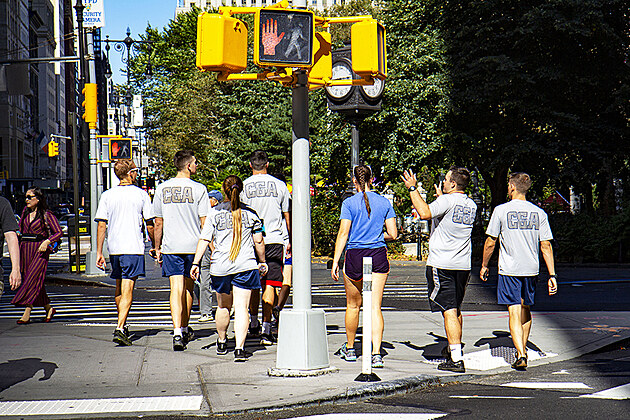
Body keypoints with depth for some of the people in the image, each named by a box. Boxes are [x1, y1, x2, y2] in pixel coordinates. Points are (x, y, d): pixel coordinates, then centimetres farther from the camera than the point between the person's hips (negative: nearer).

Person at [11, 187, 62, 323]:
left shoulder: (46, 215, -5)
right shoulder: (26, 211, 12)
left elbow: (59, 232, -4)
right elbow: (21, 228, 23)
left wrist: (47, 242, -17)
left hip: (39, 249, -6)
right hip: (25, 249, 6)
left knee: (32, 279, -12)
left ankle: (27, 313, -14)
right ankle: (48, 308, 19)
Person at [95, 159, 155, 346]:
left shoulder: (107, 195, 3)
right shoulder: (141, 195, -1)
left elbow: (101, 225, 0)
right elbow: (150, 225, 3)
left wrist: (99, 252, 2)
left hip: (114, 247, 3)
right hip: (134, 248, -3)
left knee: (119, 287, 19)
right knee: (127, 289, -6)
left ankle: (123, 326, 32)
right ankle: (120, 329, -20)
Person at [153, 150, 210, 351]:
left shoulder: (162, 189, 4)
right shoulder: (199, 189, -3)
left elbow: (158, 223, 8)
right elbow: (204, 222, -4)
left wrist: (157, 248, 16)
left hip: (170, 246, 1)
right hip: (193, 245, -1)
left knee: (176, 288, -5)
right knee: (188, 288, 15)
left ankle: (178, 332, -21)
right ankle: (185, 329, 30)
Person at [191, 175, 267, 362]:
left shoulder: (216, 213, 1)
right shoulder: (250, 213, 3)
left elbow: (204, 239, -2)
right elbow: (258, 241, 6)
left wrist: (196, 263, 2)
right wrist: (262, 261, 20)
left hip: (220, 266, 1)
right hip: (245, 266, -1)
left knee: (223, 306, 19)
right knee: (241, 307, -5)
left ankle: (221, 342, 35)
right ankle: (239, 348, -16)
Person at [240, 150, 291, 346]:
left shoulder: (244, 186, 0)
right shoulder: (279, 185, 3)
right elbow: (287, 215, 11)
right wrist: (291, 240, 22)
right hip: (274, 240, 0)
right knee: (269, 285, -2)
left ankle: (254, 323, 25)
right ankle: (266, 329, -8)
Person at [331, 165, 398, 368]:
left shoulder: (349, 203, -5)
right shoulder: (384, 202, 3)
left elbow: (343, 234, -9)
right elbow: (393, 234, 3)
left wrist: (335, 261, -5)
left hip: (355, 255, -1)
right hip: (378, 255, 1)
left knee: (353, 305, 15)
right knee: (375, 306, 0)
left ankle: (350, 349, 30)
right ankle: (376, 354, -11)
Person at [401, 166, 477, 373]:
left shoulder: (447, 201, -13)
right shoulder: (471, 206, 11)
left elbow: (425, 213, -28)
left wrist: (413, 189, -16)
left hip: (442, 265, -7)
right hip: (463, 265, 7)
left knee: (449, 311, -9)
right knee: (456, 310, 22)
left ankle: (456, 359, -14)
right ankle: (454, 348, 37)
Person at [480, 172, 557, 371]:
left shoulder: (501, 211, -6)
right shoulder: (539, 213, 2)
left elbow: (490, 242, -2)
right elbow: (546, 246, 1)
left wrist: (484, 265, 12)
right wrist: (552, 275, 3)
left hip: (509, 270, -4)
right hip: (531, 269, 4)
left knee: (514, 312, -5)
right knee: (525, 309, 21)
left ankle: (520, 356, -17)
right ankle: (523, 349, 33)